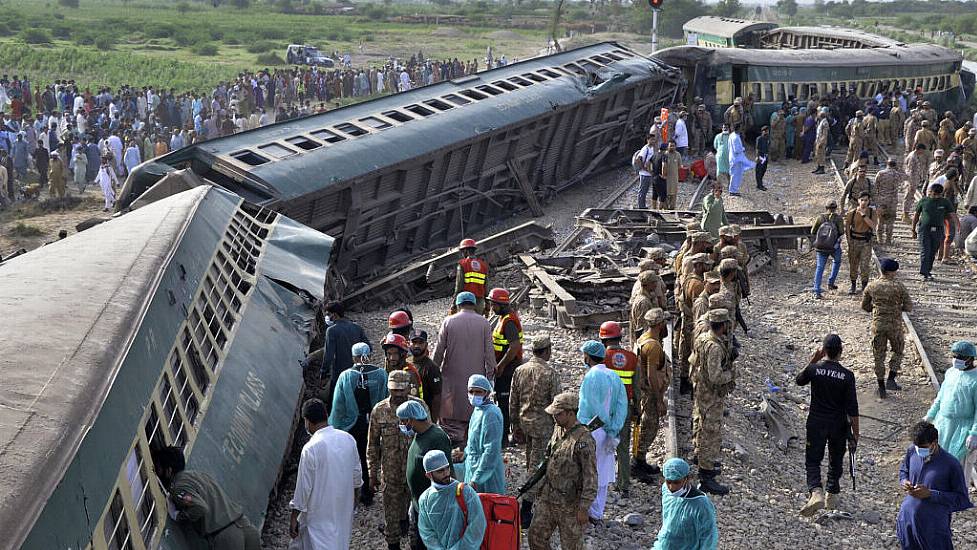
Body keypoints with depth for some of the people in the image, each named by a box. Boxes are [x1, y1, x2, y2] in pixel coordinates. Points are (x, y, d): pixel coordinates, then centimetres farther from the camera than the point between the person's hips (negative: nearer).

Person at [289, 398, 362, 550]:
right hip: (344, 508, 6)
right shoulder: (348, 439, -6)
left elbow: (304, 486, -18)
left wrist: (294, 518, -8)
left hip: (320, 512, -6)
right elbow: (356, 473, 6)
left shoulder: (310, 449, -23)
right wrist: (353, 494, 25)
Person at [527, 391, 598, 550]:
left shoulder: (584, 440, -22)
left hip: (570, 502, -8)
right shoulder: (558, 430, 4)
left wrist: (584, 507, -20)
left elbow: (591, 476, -21)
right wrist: (543, 485, 21)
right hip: (547, 497, 8)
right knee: (536, 536, 12)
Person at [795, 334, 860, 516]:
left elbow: (799, 380, 13)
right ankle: (832, 496, 29)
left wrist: (813, 360, 12)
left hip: (816, 423, -1)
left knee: (812, 460, 6)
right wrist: (855, 432, 0)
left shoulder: (814, 369, -11)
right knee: (836, 460, 19)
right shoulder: (847, 375, -11)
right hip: (839, 425, 1)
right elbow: (852, 408, -9)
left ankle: (816, 492, -18)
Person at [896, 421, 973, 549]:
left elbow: (962, 499, -13)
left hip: (933, 525, -5)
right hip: (907, 519, 5)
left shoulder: (951, 465, -18)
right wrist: (904, 481, -7)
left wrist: (930, 494, -22)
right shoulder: (912, 451, -4)